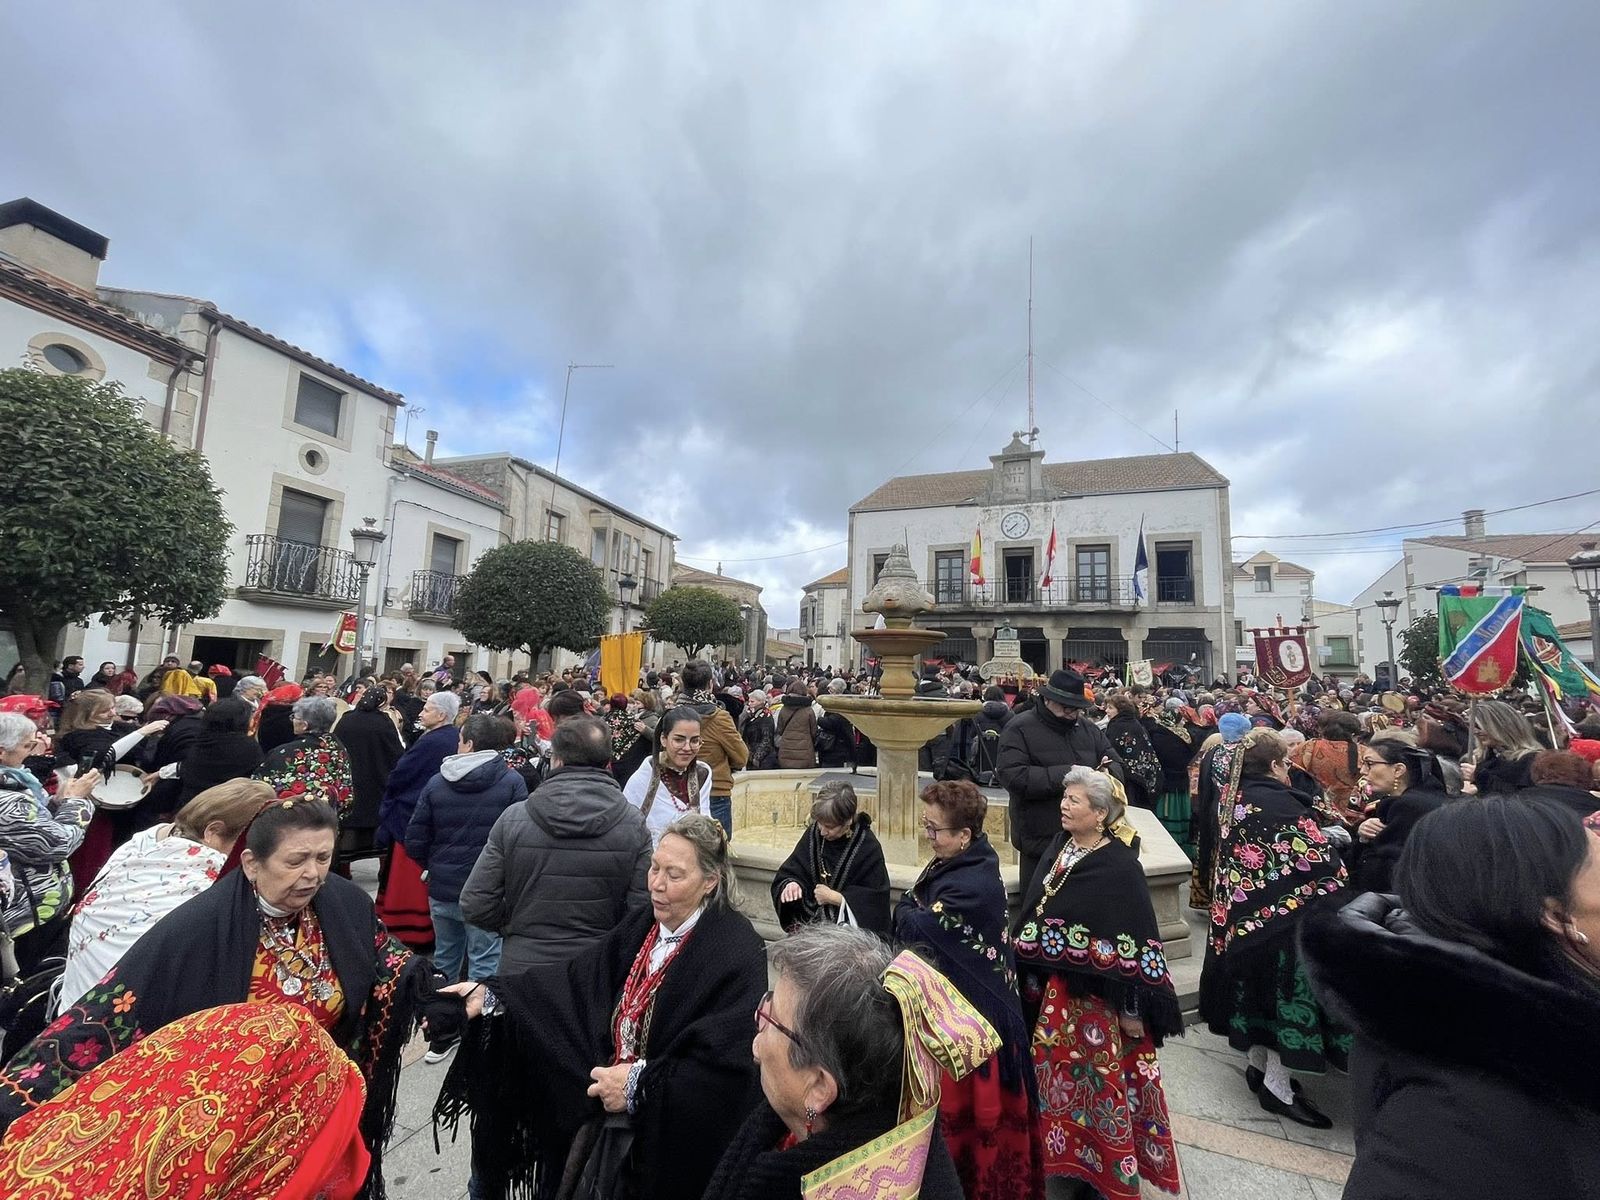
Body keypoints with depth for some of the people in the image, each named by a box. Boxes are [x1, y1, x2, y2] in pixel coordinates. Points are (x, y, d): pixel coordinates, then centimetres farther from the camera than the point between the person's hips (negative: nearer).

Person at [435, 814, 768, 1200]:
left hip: (678, 1138, -6)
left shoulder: (737, 952, -23)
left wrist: (639, 1082, -23)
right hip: (612, 1124, 6)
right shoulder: (641, 928, 0)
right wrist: (490, 995, -14)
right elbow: (575, 980, -6)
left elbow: (730, 1065, -26)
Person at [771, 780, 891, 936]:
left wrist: (833, 897, -11)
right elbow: (788, 874, 5)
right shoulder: (813, 834, 1)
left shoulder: (869, 848, -11)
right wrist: (791, 884, -17)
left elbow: (875, 901, -9)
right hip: (811, 921, 3)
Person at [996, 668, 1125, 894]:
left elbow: (1117, 764, 12)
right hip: (1040, 842, -5)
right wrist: (1065, 775, -22)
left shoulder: (1088, 729, 11)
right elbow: (1011, 775, -20)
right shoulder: (1019, 728, -9)